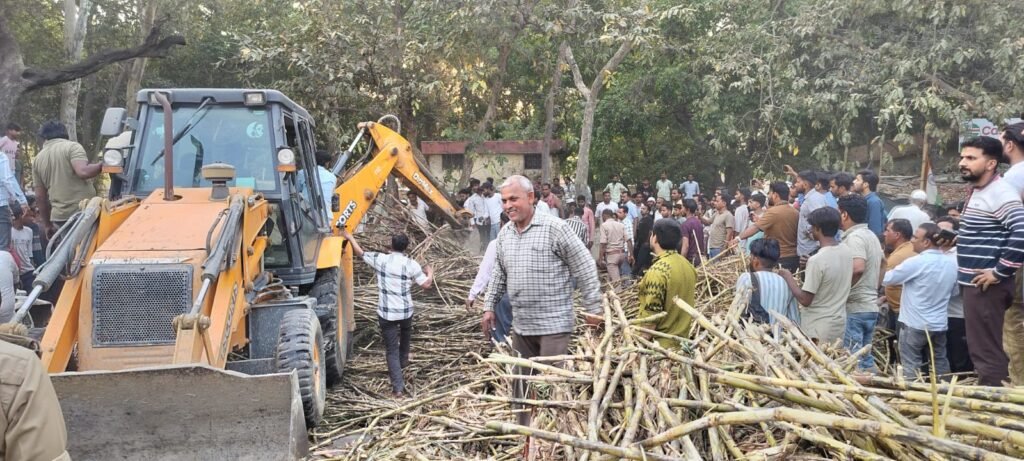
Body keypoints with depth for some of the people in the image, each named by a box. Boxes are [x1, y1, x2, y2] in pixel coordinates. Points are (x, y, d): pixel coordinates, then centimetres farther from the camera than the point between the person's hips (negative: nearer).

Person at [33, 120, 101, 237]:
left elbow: (40, 196, 14)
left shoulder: (37, 159, 14)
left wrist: (47, 224, 21)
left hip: (60, 217, 5)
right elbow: (83, 172, -20)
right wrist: (101, 164, -3)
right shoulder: (72, 147, -1)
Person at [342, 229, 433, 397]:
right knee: (405, 333, 35)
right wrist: (430, 272, 13)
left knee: (392, 350, 3)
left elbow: (360, 252, 9)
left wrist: (349, 236, 24)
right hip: (405, 311, 1)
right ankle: (403, 361, 54)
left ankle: (398, 387, -4)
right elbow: (426, 284, -8)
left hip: (386, 313, -1)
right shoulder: (411, 264, -8)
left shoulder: (380, 259, -6)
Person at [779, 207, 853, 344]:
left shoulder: (817, 260, -23)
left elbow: (805, 300, -18)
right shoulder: (847, 252, 1)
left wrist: (788, 277, -6)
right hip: (839, 322, 7)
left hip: (819, 328, -7)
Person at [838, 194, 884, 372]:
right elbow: (881, 265, 25)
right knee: (866, 358, 16)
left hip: (854, 309, -10)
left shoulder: (854, 237, -15)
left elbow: (857, 267, -30)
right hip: (871, 306, 10)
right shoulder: (871, 235, 15)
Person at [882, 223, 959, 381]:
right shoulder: (951, 264, 3)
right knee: (940, 363, 15)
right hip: (940, 324, 6)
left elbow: (886, 279, -12)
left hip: (915, 324, -6)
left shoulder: (916, 262, -18)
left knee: (911, 367, 2)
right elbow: (954, 291, 17)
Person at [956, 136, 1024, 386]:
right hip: (973, 283, 10)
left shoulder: (1000, 193, -16)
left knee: (986, 350, -5)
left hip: (986, 285, -10)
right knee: (980, 348, 17)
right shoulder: (978, 191, 14)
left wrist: (1000, 272, -23)